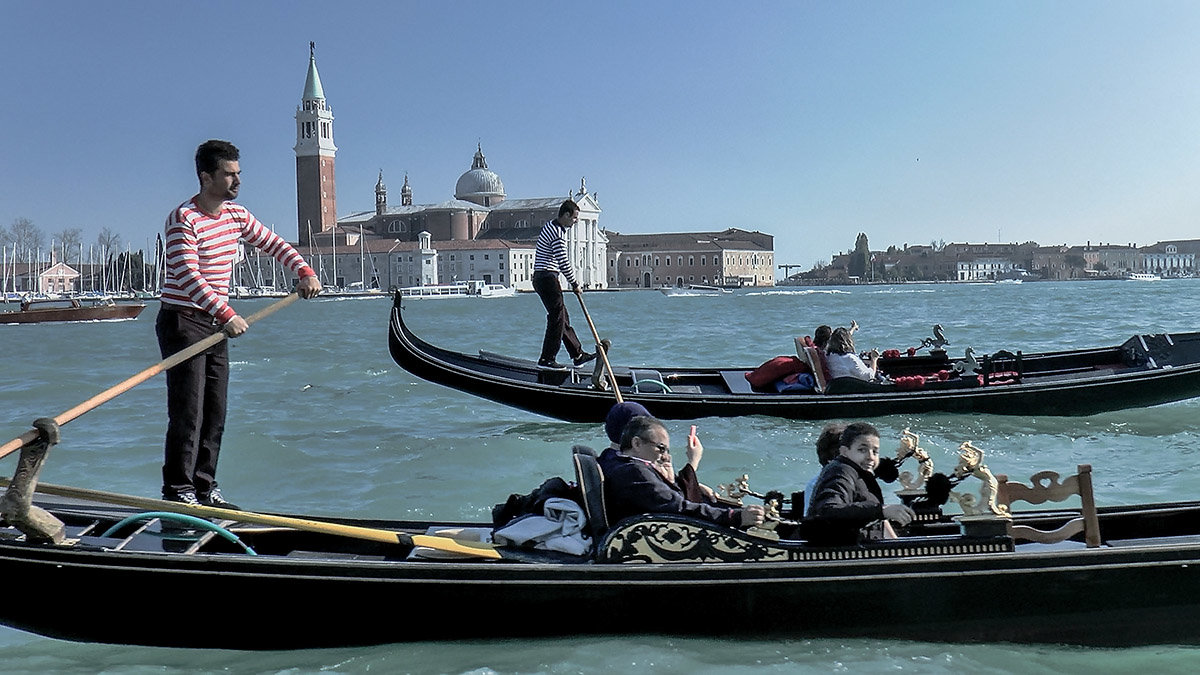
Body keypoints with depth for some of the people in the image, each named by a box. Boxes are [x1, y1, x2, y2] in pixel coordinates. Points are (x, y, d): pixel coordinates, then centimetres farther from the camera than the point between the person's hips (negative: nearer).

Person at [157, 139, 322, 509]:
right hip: (182, 322, -8)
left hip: (216, 324, 8)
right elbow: (188, 276, -26)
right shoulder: (183, 219, -16)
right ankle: (177, 492, 0)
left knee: (215, 413, 10)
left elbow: (273, 243, 18)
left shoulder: (237, 215, 8)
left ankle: (204, 487, 19)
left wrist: (304, 271, 3)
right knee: (188, 412, -8)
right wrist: (226, 314, -35)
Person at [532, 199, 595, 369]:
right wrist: (574, 284, -7)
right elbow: (563, 263, -18)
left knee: (563, 318, 12)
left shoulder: (550, 226, 16)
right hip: (547, 278, -11)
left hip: (541, 278, 11)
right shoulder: (557, 234, -18)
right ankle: (547, 359, -3)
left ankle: (577, 355, 18)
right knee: (557, 318, -6)